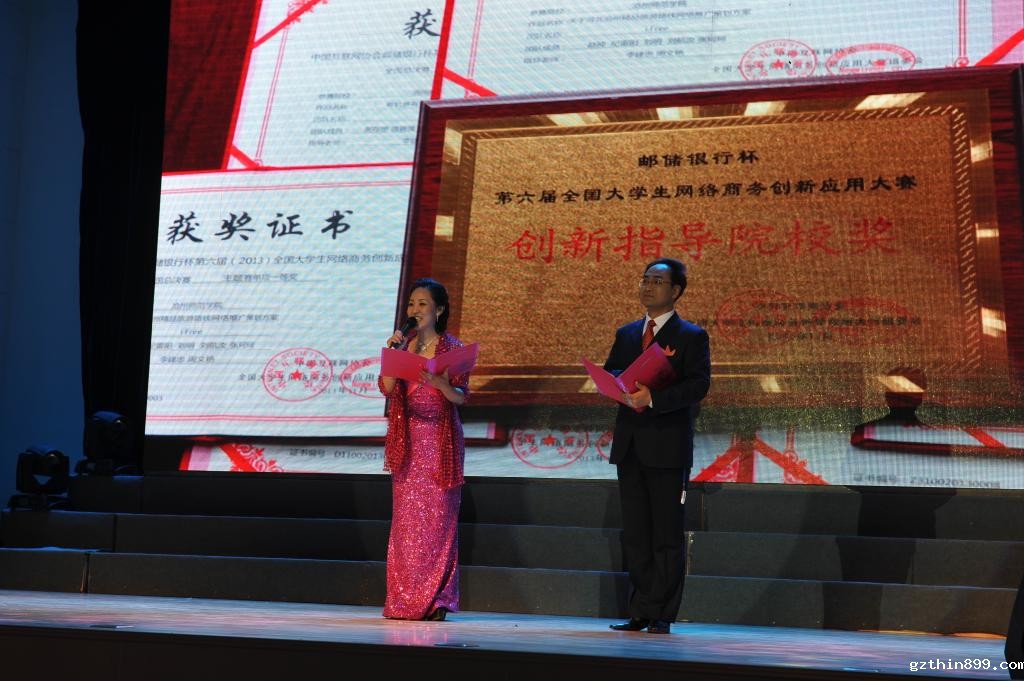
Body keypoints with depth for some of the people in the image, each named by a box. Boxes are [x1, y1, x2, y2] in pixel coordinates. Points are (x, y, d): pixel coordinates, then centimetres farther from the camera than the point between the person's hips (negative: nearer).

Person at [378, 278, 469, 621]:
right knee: (406, 515, 2)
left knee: (438, 515, -4)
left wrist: (437, 381, -24)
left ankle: (436, 599, 0)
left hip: (440, 440, -3)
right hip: (408, 439, 3)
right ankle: (405, 600, 7)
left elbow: (461, 396, -6)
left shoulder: (452, 347, 1)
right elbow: (387, 388, 0)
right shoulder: (403, 344, 11)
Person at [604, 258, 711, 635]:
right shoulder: (626, 334, 17)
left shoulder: (691, 336, 0)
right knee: (634, 534, 8)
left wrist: (653, 397, -23)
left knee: (667, 535, -2)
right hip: (629, 445, 6)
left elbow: (698, 385, -12)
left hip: (668, 447, -5)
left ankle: (662, 615, 4)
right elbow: (607, 375, 10)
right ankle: (640, 613, 14)